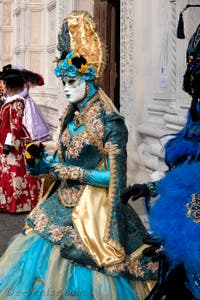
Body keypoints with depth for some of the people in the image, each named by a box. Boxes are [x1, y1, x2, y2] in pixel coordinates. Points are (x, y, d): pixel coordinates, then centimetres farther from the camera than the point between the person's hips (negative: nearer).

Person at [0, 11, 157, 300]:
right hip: (64, 205, 7)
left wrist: (63, 169, -19)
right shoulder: (71, 116, 8)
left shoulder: (109, 122, -14)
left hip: (92, 211, -7)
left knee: (83, 277, 1)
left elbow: (113, 175, -17)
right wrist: (44, 162, -5)